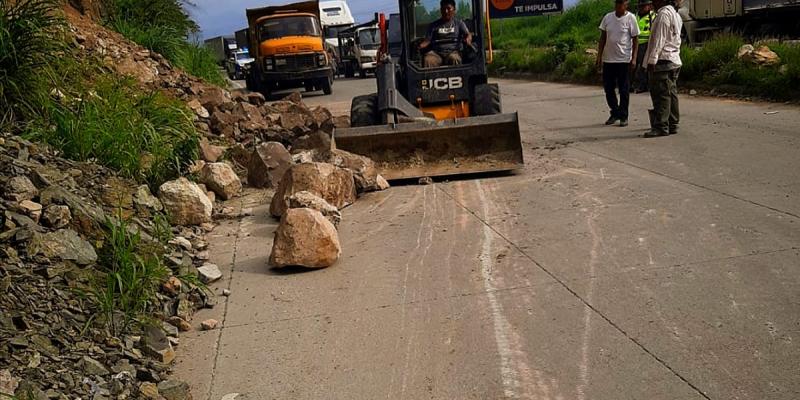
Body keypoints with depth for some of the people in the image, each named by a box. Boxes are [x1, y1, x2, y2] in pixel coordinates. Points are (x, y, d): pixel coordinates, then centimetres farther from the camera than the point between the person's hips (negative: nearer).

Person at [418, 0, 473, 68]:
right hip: (436, 53, 1)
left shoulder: (459, 23, 18)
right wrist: (420, 46, -10)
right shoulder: (434, 25, 21)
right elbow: (427, 40, 13)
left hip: (453, 51, -1)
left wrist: (468, 40, -21)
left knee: (454, 59, -39)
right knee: (428, 60, -35)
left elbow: (468, 34, 5)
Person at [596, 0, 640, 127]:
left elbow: (635, 40, -3)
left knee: (624, 90, 2)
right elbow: (603, 38, 10)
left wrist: (634, 58, -9)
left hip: (624, 59, -4)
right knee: (608, 88, 8)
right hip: (608, 59, 4)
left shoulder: (630, 18, -5)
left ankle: (623, 116, 12)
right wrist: (599, 55, 5)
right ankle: (615, 113, 24)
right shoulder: (608, 17, 5)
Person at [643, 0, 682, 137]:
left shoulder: (663, 14, -12)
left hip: (663, 60, -10)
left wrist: (652, 60, -18)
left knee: (661, 94, -9)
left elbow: (659, 39, -17)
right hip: (674, 59, 10)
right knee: (671, 93, 11)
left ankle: (661, 127, -10)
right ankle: (673, 125, 14)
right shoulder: (676, 14, 19)